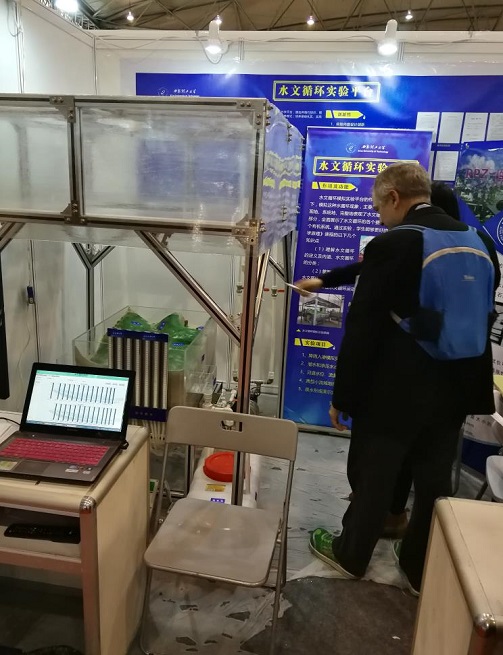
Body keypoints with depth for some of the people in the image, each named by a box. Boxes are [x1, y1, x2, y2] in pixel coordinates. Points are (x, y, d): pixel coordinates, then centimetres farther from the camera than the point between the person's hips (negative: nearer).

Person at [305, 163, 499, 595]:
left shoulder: (390, 246, -18)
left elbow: (362, 330, -17)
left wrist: (342, 395, -7)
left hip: (393, 392, -6)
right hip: (455, 389, 6)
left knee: (372, 478, 14)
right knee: (435, 482, 20)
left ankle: (351, 555, 37)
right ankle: (422, 569, 39)